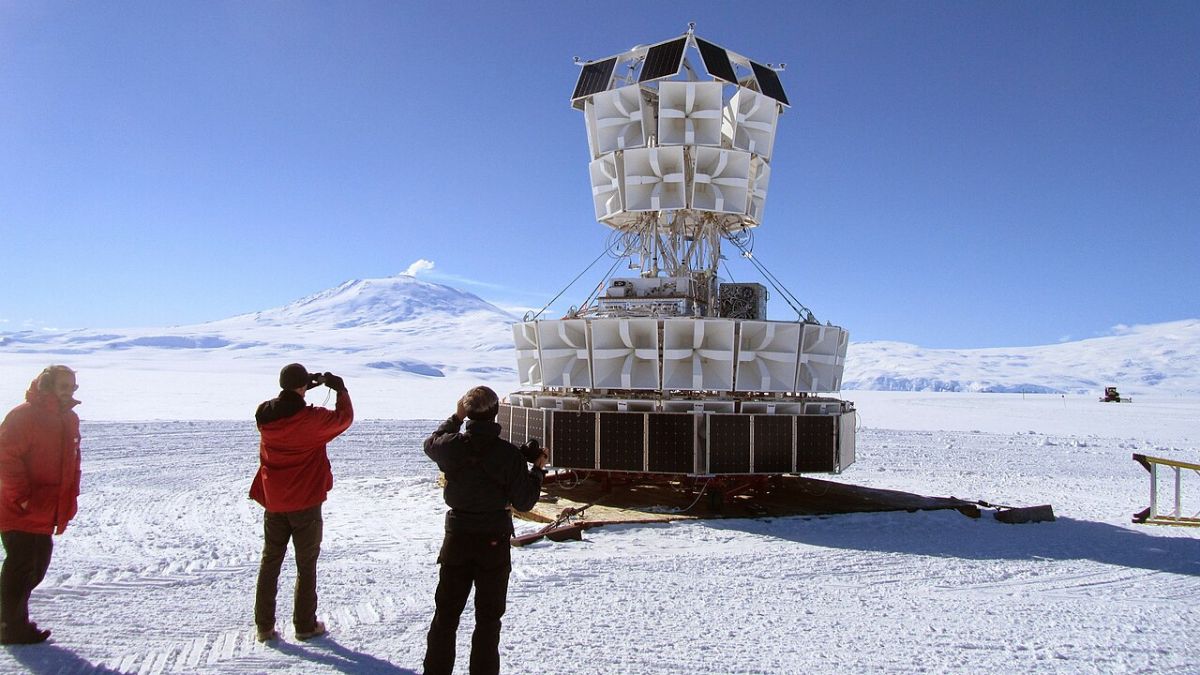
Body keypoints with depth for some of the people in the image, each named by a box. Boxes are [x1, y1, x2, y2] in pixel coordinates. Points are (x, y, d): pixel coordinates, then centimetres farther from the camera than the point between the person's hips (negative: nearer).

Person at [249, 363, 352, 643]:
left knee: (270, 562, 16)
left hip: (273, 502, 4)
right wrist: (340, 389, 7)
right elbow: (344, 418, -5)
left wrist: (307, 386, 12)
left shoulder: (264, 415, -7)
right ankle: (305, 625, 18)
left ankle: (264, 627, 21)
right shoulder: (312, 419, -21)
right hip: (305, 504, -4)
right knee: (306, 566, 10)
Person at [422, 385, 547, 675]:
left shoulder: (451, 445, -8)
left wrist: (455, 418, 24)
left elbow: (430, 444, 17)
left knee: (446, 613, 16)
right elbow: (524, 502, -9)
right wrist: (538, 469, 4)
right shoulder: (509, 454, -14)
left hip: (456, 540, 2)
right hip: (494, 542, -2)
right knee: (488, 618, 11)